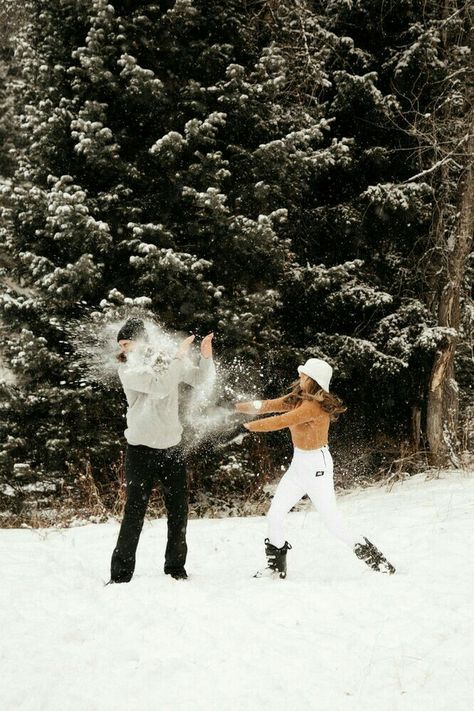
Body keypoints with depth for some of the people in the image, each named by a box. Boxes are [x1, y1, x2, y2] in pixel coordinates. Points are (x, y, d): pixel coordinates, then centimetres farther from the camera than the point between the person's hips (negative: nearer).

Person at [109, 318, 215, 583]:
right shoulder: (128, 369, -10)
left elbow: (201, 379, 7)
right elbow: (159, 387, -25)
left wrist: (206, 357, -12)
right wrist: (181, 357, -23)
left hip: (173, 447, 4)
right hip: (142, 449, -4)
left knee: (179, 511, 10)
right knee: (135, 513, -6)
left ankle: (176, 567, 24)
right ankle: (121, 574, 1)